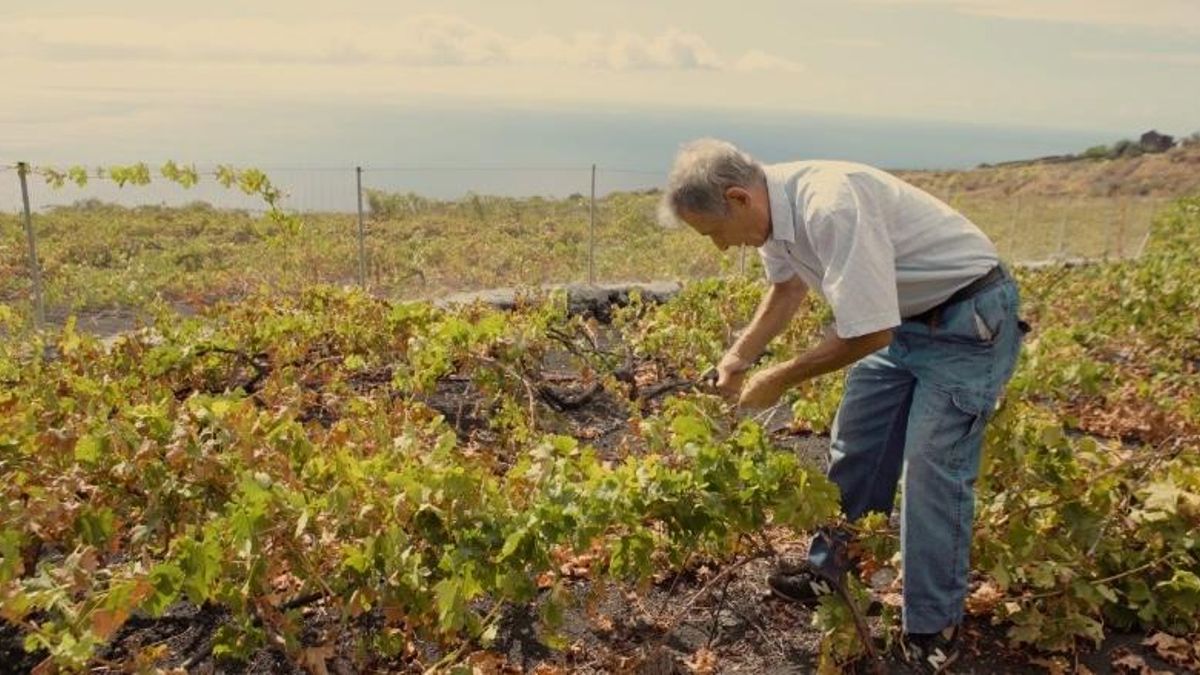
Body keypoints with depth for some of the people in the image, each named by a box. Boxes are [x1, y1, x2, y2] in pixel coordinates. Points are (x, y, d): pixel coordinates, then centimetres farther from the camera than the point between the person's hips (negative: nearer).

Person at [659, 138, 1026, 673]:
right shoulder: (772, 209, -5)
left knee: (932, 472, -8)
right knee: (853, 443, 11)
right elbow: (787, 287, 15)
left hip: (971, 319, -9)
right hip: (904, 317, 9)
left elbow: (869, 334, -30)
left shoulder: (831, 207, -34)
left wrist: (780, 379, -18)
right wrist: (739, 356, 5)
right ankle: (829, 571, 27)